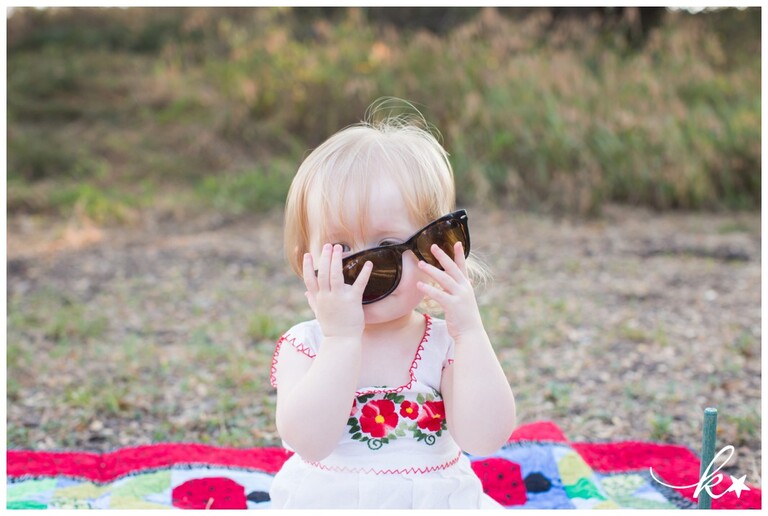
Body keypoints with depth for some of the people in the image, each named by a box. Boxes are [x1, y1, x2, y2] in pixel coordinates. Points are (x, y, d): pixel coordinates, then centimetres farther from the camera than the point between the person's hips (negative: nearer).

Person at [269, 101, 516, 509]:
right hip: (325, 502, -1)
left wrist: (469, 332, -21)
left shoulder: (446, 345, -4)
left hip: (437, 503, 1)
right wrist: (342, 338, -26)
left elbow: (484, 438, -17)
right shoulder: (305, 345, -6)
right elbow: (309, 441, -22)